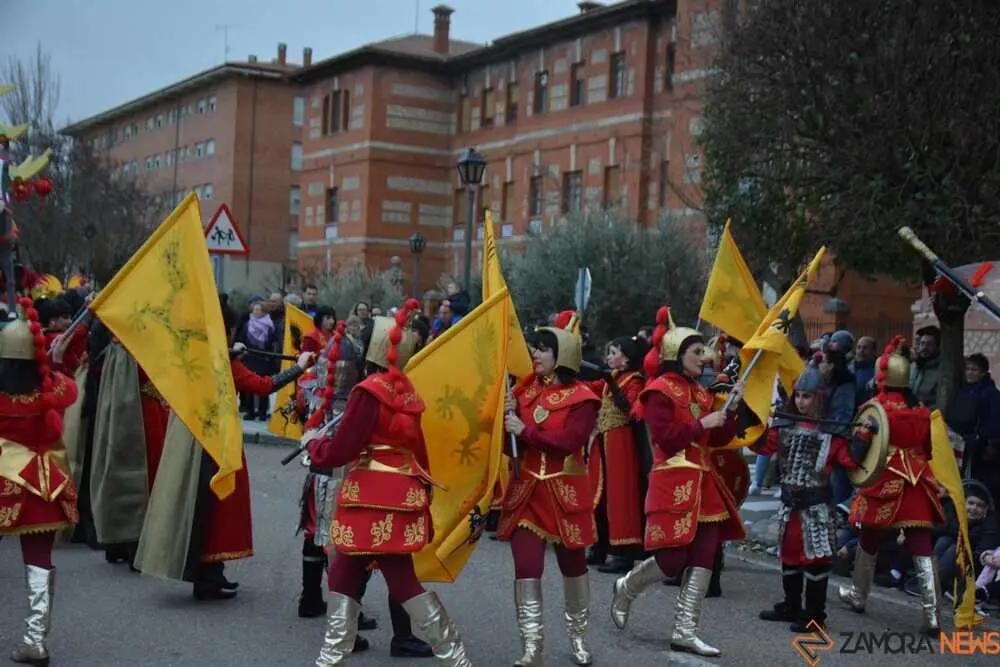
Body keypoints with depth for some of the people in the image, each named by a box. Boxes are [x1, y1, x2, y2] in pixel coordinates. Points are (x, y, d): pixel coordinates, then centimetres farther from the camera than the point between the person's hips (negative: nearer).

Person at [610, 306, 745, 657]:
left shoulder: (700, 392, 17)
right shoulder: (660, 390, -7)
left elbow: (719, 439, 17)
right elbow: (664, 437, -17)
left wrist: (731, 410, 3)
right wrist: (701, 424, -13)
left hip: (703, 483, 8)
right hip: (673, 484, -8)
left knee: (704, 557, 1)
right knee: (672, 559, -7)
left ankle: (685, 631, 6)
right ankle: (625, 589, 24)